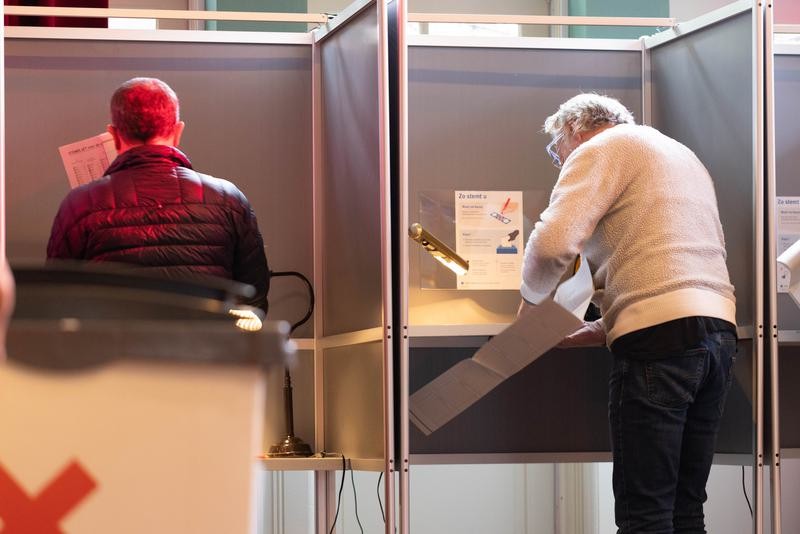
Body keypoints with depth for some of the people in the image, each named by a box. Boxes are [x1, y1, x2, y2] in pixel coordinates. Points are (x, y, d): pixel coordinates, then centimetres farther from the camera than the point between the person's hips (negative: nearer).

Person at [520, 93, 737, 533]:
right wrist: (601, 330, 24)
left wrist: (531, 298, 7)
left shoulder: (601, 149, 3)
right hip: (719, 331, 8)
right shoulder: (684, 156, 29)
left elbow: (554, 242, -13)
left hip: (659, 336, -8)